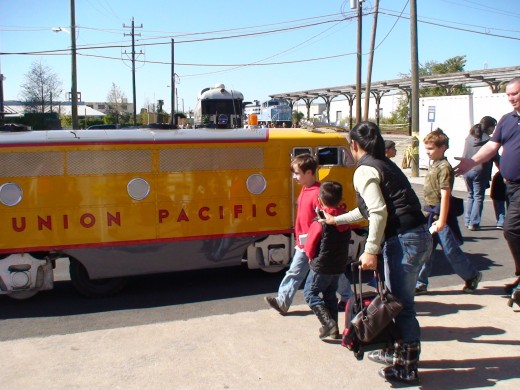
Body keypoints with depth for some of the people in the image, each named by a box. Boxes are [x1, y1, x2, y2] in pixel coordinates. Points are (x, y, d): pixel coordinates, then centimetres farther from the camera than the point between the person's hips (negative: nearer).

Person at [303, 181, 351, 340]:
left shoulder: (320, 222, -18)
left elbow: (309, 246, -11)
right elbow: (346, 240, 10)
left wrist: (312, 257, 8)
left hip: (321, 266, -7)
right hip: (339, 265, 7)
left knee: (310, 293, 5)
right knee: (330, 295, 20)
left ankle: (328, 323, -9)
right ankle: (332, 327, 20)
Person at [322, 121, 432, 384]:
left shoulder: (364, 170, -8)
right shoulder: (385, 165, 21)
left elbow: (378, 212, -20)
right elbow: (370, 209, 32)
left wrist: (370, 251, -18)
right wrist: (336, 220, 41)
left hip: (403, 241, -9)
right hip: (420, 236, 9)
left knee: (402, 305, 1)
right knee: (397, 300, 21)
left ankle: (407, 369, 11)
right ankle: (397, 353, 35)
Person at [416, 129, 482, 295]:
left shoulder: (444, 167, -15)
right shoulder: (434, 166, 12)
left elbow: (445, 195, -20)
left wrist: (441, 221, -22)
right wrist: (433, 217, 18)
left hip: (441, 216, -8)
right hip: (430, 216, 8)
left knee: (451, 250, 3)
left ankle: (472, 276, 23)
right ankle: (421, 283, 12)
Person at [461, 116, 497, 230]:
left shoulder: (469, 138, 7)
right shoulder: (488, 140, -9)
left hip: (467, 170, 6)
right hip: (480, 171, -5)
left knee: (470, 195, 18)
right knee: (478, 197, 3)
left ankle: (467, 221, 17)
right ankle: (474, 223, 0)